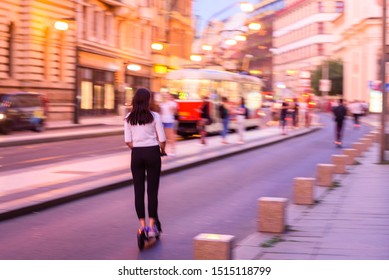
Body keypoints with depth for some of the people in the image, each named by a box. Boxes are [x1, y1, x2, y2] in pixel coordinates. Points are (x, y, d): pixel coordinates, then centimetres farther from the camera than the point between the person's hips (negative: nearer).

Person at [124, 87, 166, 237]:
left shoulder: (129, 118, 2)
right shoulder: (154, 116, -5)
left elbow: (128, 141, 0)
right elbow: (162, 139, -6)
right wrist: (162, 151, 13)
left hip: (136, 154, 2)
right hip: (152, 152, -2)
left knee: (138, 190, 7)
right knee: (152, 190, 4)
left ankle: (142, 224, 9)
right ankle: (152, 225, 5)